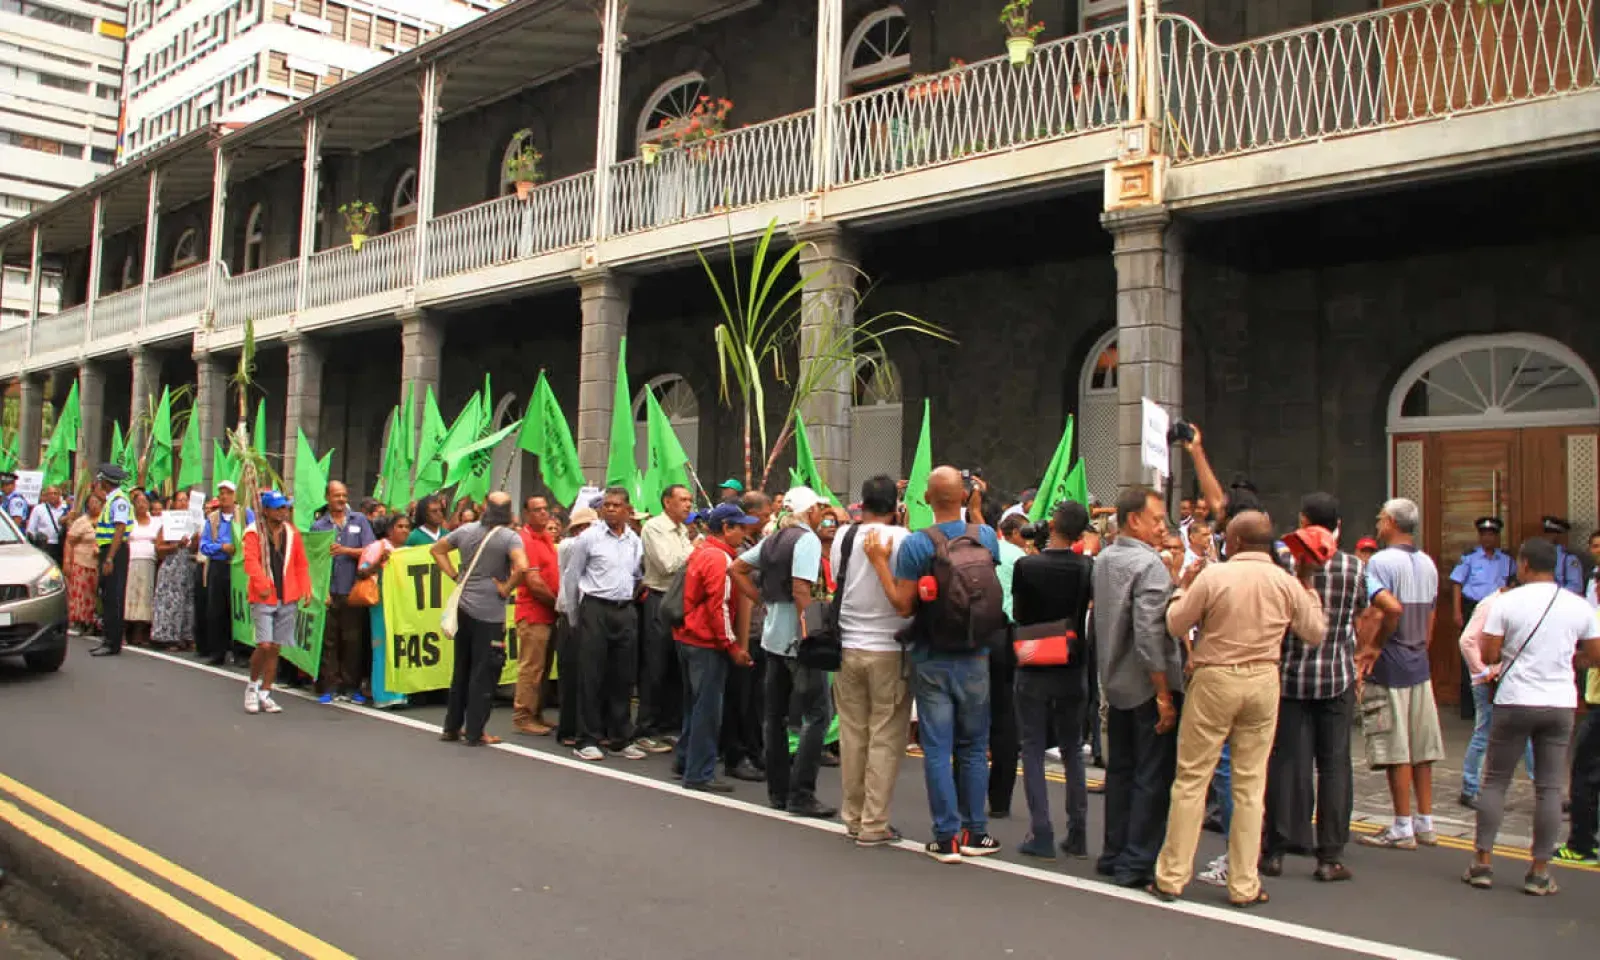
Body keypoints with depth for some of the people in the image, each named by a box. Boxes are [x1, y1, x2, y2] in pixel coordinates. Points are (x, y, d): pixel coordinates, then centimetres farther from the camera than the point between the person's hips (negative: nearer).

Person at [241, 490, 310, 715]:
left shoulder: (291, 532, 10)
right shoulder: (254, 532, -4)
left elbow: (301, 563, 11)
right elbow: (251, 561, -16)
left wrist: (305, 587, -2)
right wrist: (261, 583, -31)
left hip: (288, 599, 4)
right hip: (263, 598, -4)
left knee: (275, 648, 7)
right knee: (264, 644, -13)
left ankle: (264, 694, 18)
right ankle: (252, 686, 13)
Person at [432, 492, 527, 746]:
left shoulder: (466, 530, 5)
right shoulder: (509, 537, -12)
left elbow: (436, 549, 17)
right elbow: (521, 567, -28)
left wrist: (455, 576, 13)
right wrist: (507, 588, -12)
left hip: (464, 608, 6)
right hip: (490, 613, -6)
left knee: (461, 670, 17)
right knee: (484, 674, 3)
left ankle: (452, 727, 25)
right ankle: (474, 733, 7)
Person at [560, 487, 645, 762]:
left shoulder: (635, 541, 9)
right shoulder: (588, 538, -3)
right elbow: (572, 577, 1)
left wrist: (633, 596, 10)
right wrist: (575, 612, 3)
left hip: (626, 612, 4)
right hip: (595, 609, -4)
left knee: (623, 677, 8)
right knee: (591, 676, -1)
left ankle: (619, 739, 17)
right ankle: (588, 740, 7)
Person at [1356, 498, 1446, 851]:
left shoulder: (1381, 561, -14)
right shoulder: (1428, 564, 11)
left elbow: (1390, 608, -27)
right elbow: (1429, 617, 15)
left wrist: (1373, 647, -16)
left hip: (1389, 667, -8)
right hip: (1419, 663, 8)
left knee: (1395, 750, -2)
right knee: (1421, 747, 12)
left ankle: (1403, 828, 3)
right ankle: (1425, 824, 18)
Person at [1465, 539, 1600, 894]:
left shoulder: (1508, 602, -8)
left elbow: (1488, 655, -8)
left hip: (1514, 702, -2)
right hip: (1560, 705, 2)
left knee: (1495, 781, 8)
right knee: (1549, 787, 6)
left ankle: (1482, 862, 9)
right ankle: (1540, 872, 9)